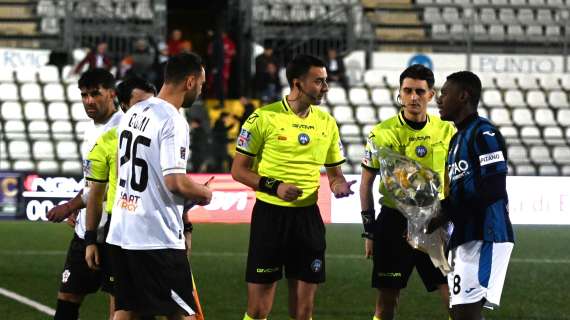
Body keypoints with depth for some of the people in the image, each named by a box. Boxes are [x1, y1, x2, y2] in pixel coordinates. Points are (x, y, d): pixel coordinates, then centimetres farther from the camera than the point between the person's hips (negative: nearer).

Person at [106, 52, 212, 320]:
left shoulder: (133, 113, 11)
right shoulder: (173, 121, -15)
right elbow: (175, 182, -22)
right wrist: (204, 194, -1)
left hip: (121, 231, 8)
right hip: (157, 238, -8)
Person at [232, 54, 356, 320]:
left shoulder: (326, 122, 8)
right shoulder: (264, 118, -7)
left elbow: (334, 172, 18)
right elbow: (238, 170, -3)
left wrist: (339, 185, -6)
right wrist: (274, 187, -18)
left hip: (308, 217, 4)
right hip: (270, 214, -4)